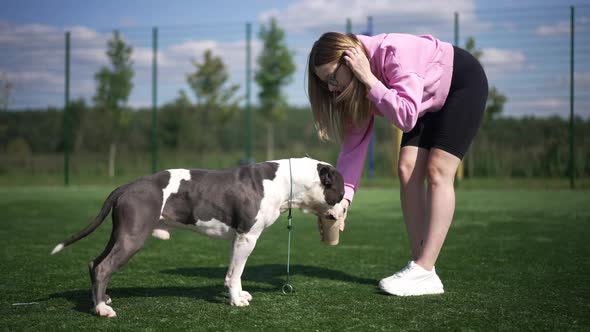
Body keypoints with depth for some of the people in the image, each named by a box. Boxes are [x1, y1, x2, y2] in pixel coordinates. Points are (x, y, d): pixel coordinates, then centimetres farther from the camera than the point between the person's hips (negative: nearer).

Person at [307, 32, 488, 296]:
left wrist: (369, 80, -41)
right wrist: (344, 196, -24)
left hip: (464, 82, -7)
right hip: (430, 102, 7)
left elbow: (405, 117, -42)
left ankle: (424, 272, -19)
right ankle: (419, 264, -4)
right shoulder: (355, 86, -13)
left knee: (437, 171, -17)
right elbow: (354, 143, -14)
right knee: (406, 169, -6)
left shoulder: (395, 54, -36)